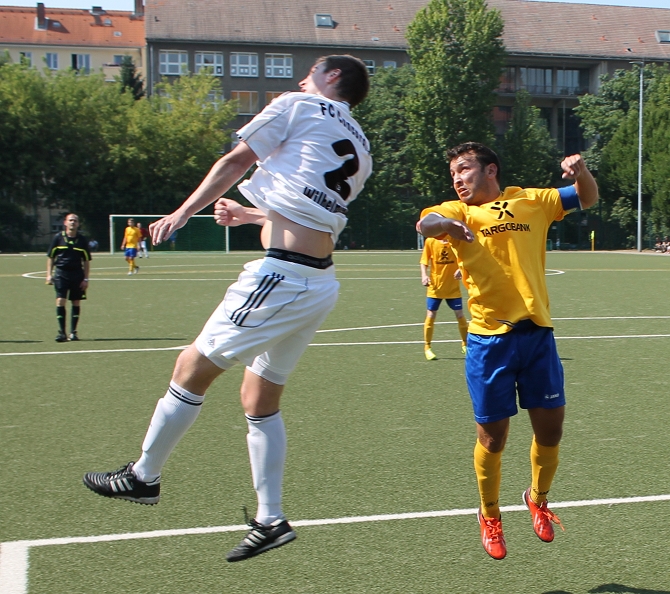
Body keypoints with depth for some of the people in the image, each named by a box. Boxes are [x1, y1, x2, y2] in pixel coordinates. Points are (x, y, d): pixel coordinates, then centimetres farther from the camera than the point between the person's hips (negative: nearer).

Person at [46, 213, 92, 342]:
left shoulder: (82, 240, 4)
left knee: (76, 302, 5)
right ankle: (61, 332, -5)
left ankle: (73, 332, 14)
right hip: (61, 273, -1)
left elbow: (86, 261, 7)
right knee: (60, 301, -9)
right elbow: (50, 257, 7)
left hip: (77, 274, 1)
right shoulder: (58, 237, 2)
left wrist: (86, 279, 2)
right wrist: (49, 274, 0)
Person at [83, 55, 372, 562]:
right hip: (321, 284, 8)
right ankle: (271, 520, 16)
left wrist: (184, 212, 7)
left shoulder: (298, 107, 2)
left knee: (192, 370, 4)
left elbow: (236, 161, 0)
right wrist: (249, 215, 40)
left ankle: (143, 476, 16)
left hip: (282, 275, -8)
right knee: (261, 400, 15)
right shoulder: (360, 150, 23)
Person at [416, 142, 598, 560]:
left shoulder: (530, 202, 13)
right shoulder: (459, 212, 7)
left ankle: (538, 499, 33)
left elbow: (587, 199, 18)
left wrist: (582, 172, -4)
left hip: (537, 333, 2)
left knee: (550, 430, 4)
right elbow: (425, 223, -14)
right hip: (489, 339, -2)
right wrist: (444, 223, -38)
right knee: (493, 436, 4)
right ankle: (490, 517, 28)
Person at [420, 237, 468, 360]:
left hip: (453, 287, 0)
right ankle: (427, 347, 13)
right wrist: (424, 275, -18)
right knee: (431, 315, -2)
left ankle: (465, 344, 26)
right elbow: (424, 261, -1)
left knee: (460, 315, 4)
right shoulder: (430, 241, -5)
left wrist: (461, 269, -23)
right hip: (435, 286, 0)